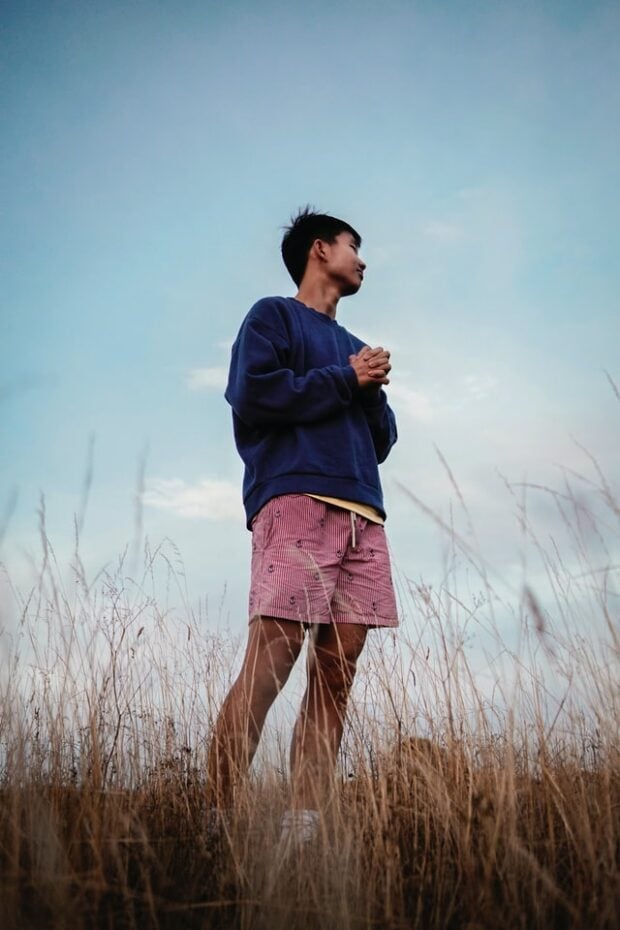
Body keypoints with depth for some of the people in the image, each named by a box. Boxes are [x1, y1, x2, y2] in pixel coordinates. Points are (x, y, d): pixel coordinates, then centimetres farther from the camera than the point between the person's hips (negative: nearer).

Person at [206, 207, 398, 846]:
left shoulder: (352, 345, 31)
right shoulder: (273, 316, 11)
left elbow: (381, 441, 26)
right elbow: (251, 392, -8)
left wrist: (372, 389, 7)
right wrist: (344, 379, -1)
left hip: (362, 513, 7)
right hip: (295, 499, -7)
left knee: (337, 672, -3)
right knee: (269, 662, -15)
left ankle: (302, 826, -2)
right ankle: (217, 820, -11)